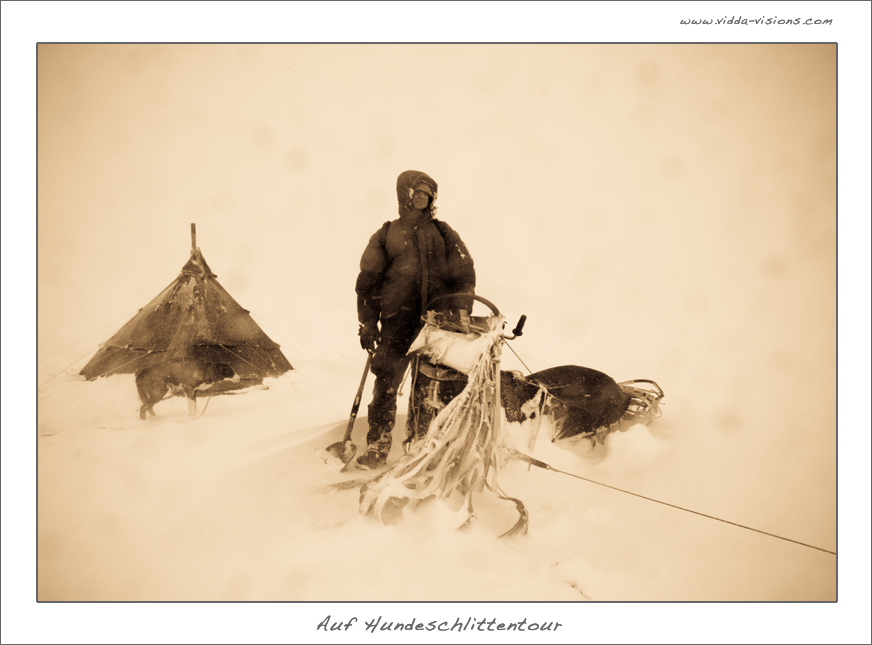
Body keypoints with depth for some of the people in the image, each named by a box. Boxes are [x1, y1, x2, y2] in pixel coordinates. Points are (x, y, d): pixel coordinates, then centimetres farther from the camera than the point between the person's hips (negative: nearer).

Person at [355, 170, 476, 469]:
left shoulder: (444, 233, 15)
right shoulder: (386, 235, 12)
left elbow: (465, 274, 10)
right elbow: (367, 282, 10)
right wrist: (368, 323, 3)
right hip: (397, 322, -1)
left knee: (429, 388, 2)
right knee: (386, 383, -9)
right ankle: (377, 447, -2)